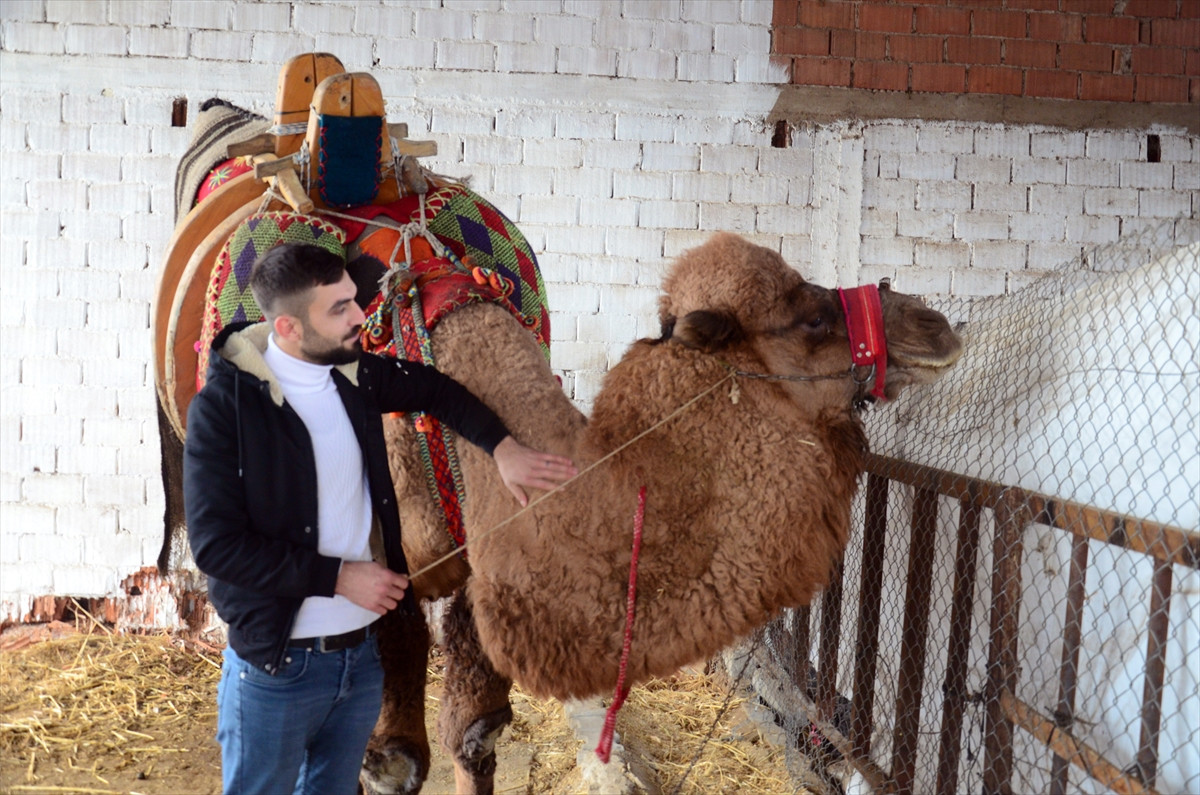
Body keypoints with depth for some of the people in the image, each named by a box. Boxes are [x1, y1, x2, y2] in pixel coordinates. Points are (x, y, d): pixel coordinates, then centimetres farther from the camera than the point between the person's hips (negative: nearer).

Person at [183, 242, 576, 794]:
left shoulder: (356, 375, 1)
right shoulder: (223, 405, -16)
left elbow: (434, 390, 21)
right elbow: (215, 544, -20)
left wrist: (503, 449, 8)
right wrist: (340, 577, -18)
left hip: (362, 653, 6)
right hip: (278, 663, -6)